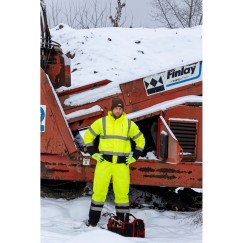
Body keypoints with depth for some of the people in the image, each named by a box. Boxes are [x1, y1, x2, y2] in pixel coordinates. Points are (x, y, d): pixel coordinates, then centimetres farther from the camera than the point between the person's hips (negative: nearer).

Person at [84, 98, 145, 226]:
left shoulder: (129, 124, 4)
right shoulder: (101, 122, 2)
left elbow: (140, 140, 15)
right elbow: (88, 136, 11)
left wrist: (134, 157, 6)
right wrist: (93, 153, 3)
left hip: (122, 164, 1)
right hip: (104, 162, -1)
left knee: (122, 192, 1)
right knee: (99, 190, -1)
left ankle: (123, 221, 9)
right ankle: (92, 220, 9)